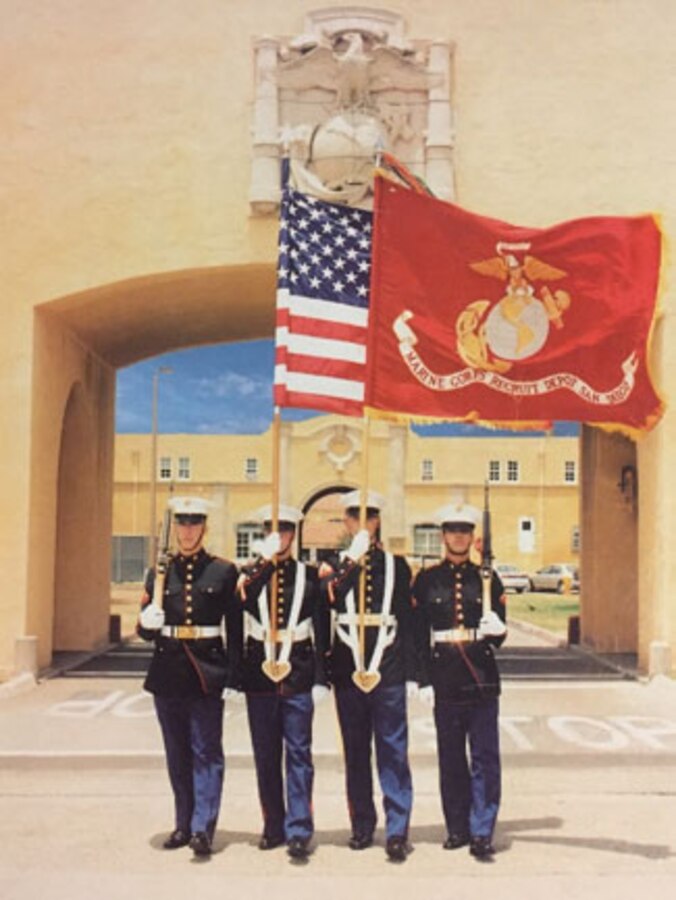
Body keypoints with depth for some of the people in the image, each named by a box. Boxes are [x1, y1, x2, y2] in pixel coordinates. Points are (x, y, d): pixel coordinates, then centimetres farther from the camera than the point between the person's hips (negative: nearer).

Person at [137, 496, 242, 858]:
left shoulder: (224, 572, 0)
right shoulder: (160, 572, 8)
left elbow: (235, 630, 0)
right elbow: (144, 629, 10)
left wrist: (232, 676, -6)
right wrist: (148, 623, -14)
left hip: (207, 670, -3)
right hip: (168, 671, 3)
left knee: (206, 752, -3)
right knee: (177, 754, 12)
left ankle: (202, 828, 0)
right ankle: (184, 823, 22)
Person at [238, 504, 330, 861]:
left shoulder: (309, 576, 4)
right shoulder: (251, 573, 7)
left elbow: (321, 631, 3)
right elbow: (240, 598, -16)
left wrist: (320, 678, -2)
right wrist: (265, 560, -22)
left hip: (298, 674, -2)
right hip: (259, 674, 2)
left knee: (298, 753, -3)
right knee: (266, 756, 9)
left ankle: (299, 831, 1)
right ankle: (274, 827, 21)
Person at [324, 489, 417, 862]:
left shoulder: (396, 565, 7)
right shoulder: (336, 565, 7)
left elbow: (407, 621, 6)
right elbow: (327, 600, -15)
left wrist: (411, 673, 3)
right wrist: (352, 559, -19)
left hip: (388, 667, -1)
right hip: (347, 668, 1)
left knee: (393, 749, -3)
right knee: (355, 751, 9)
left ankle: (397, 831, 0)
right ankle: (362, 826, 20)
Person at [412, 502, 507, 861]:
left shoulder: (487, 578, 6)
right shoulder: (427, 580, 5)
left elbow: (499, 633, 5)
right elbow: (418, 634, 3)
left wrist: (497, 631, -19)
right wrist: (423, 680, -3)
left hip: (481, 679, 0)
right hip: (444, 680, 0)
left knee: (485, 757, -1)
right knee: (450, 758, 8)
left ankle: (481, 833, 6)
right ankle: (457, 828, 21)